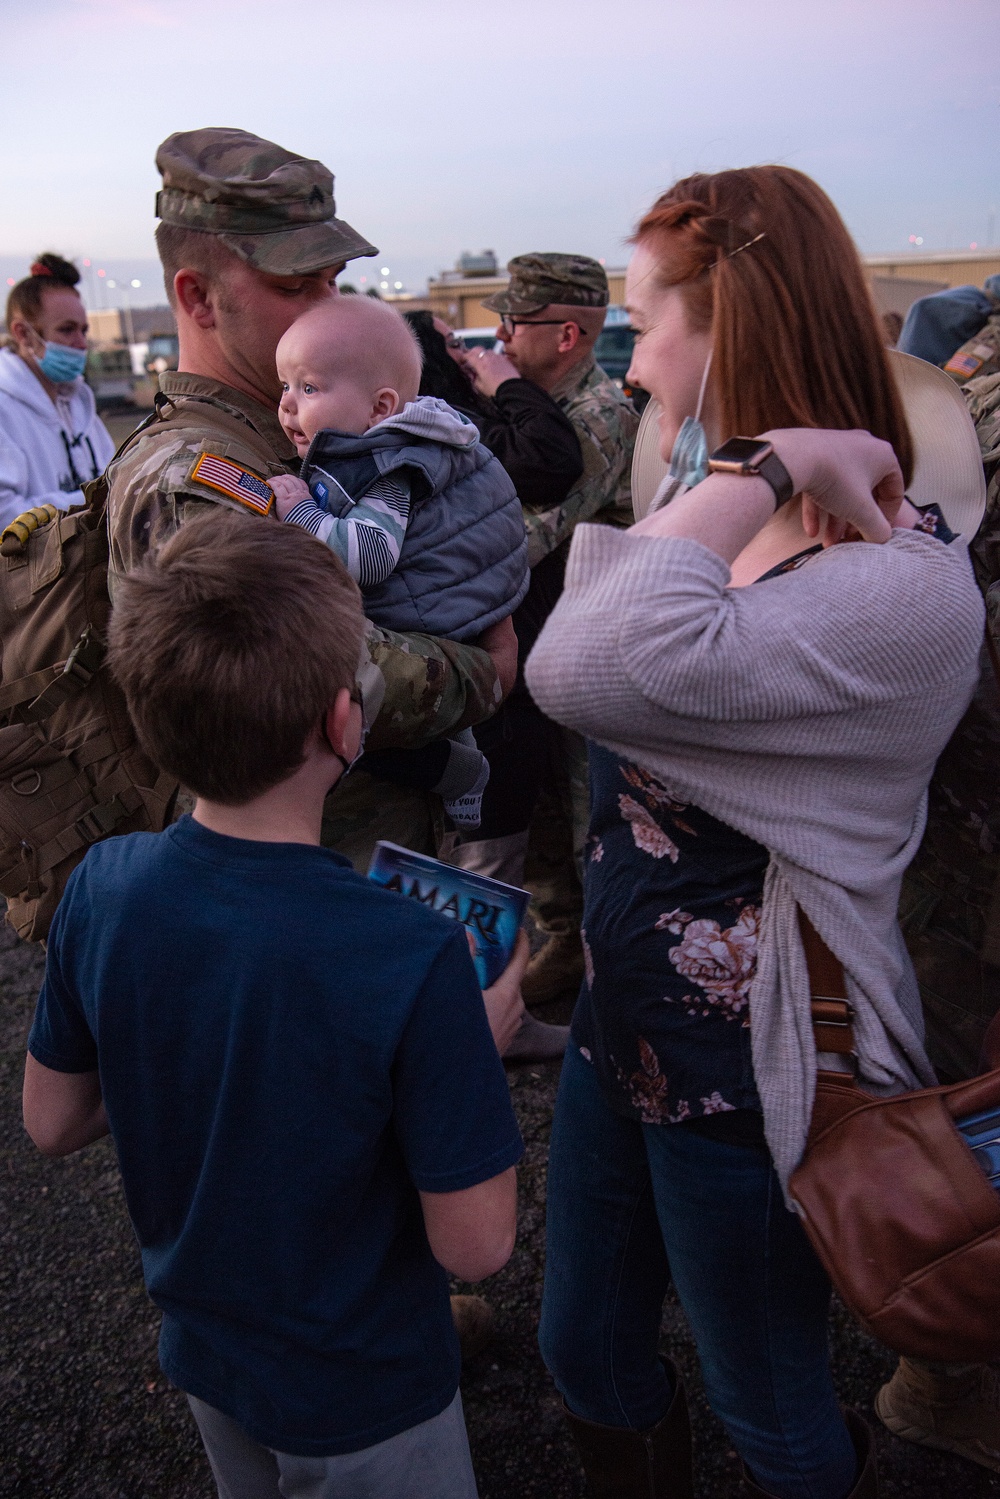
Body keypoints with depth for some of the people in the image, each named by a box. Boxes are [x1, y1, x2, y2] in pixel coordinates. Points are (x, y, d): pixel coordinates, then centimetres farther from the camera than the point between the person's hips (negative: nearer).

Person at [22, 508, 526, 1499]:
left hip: (201, 1350, 5)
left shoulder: (99, 890, -20)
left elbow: (51, 1123, -5)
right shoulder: (412, 961, -36)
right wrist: (486, 1037, -12)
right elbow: (474, 1246, -24)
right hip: (365, 1400, -4)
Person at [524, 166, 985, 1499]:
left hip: (745, 1081, -7)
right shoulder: (700, 520, 1)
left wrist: (763, 462, -32)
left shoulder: (902, 589, -27)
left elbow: (589, 674, -42)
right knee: (587, 1353, 26)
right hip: (618, 1027, 8)